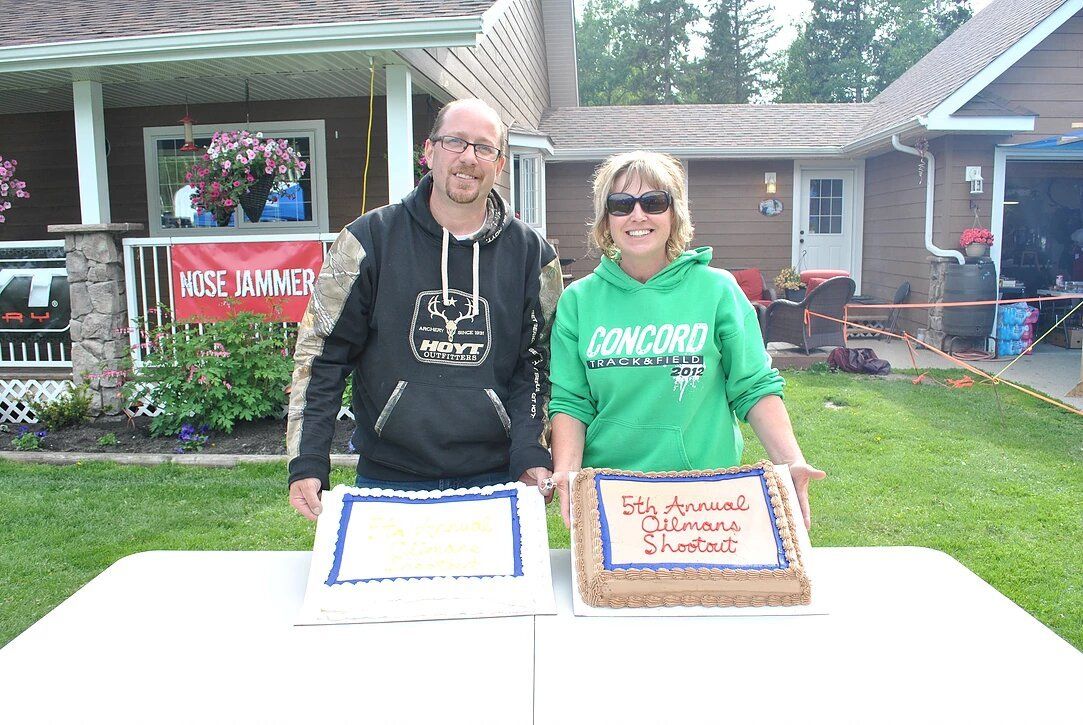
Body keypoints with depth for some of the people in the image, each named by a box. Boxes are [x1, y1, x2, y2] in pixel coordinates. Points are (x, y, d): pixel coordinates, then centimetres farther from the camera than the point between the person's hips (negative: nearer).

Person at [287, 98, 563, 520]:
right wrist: (307, 465, -6)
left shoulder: (530, 252, 3)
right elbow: (320, 354, 0)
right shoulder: (371, 238, -1)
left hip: (493, 484, 1)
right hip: (387, 481, 0)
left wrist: (530, 455, -10)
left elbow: (537, 363, 3)